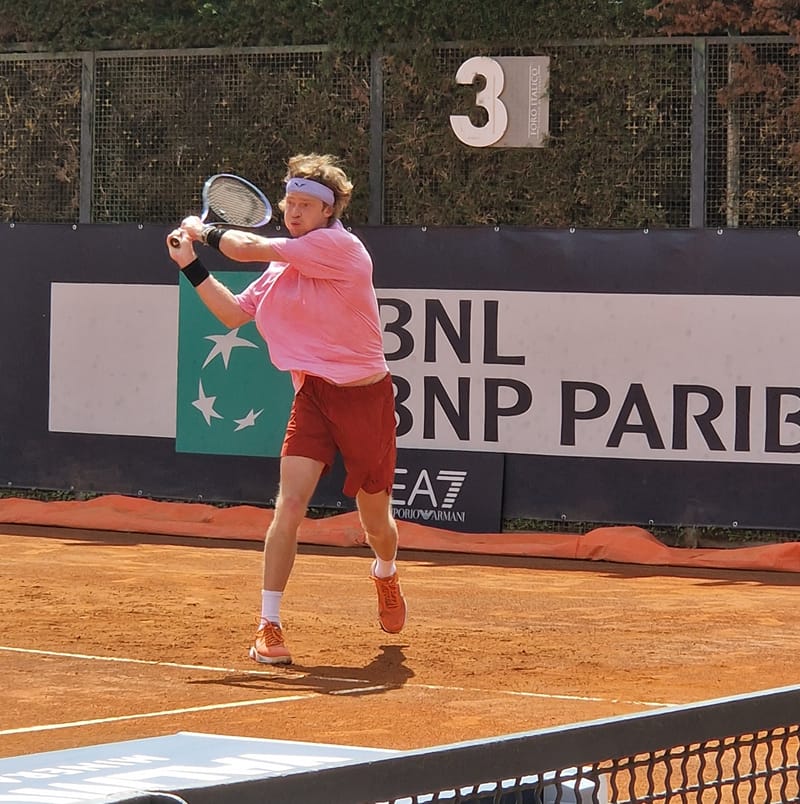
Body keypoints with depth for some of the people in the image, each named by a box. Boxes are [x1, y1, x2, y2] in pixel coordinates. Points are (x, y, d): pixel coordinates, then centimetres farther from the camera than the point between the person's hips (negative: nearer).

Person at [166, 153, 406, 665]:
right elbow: (234, 313, 15)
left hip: (366, 397, -4)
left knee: (377, 523, 12)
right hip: (313, 395, 4)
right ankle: (269, 627, -12)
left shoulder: (340, 247, -16)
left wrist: (207, 232, 1)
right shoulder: (282, 266, 7)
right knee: (291, 503, -15)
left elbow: (250, 247, -17)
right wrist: (191, 264, 7)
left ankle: (386, 575, 48)